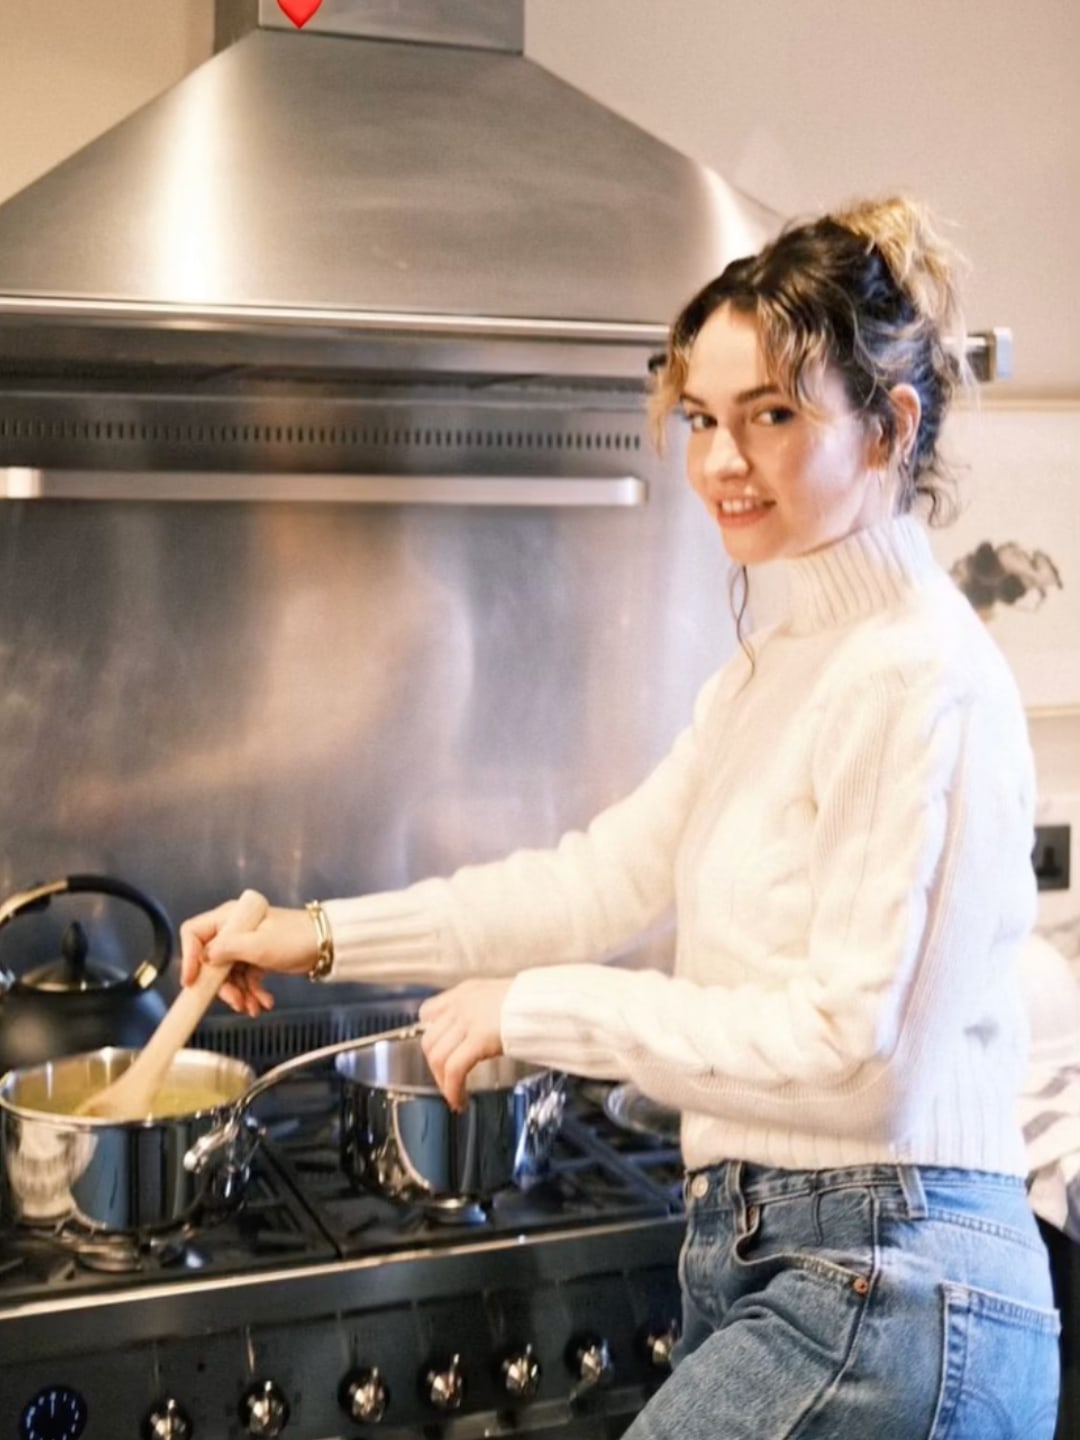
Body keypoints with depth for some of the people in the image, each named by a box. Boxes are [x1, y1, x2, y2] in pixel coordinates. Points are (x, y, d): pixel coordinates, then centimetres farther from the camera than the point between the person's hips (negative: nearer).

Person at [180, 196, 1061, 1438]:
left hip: (881, 1296, -8)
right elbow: (607, 878, 14)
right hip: (760, 1262, 8)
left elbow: (853, 1045, -20)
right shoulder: (771, 668, 12)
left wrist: (541, 1009, -14)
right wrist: (327, 937, 13)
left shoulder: (921, 680, -18)